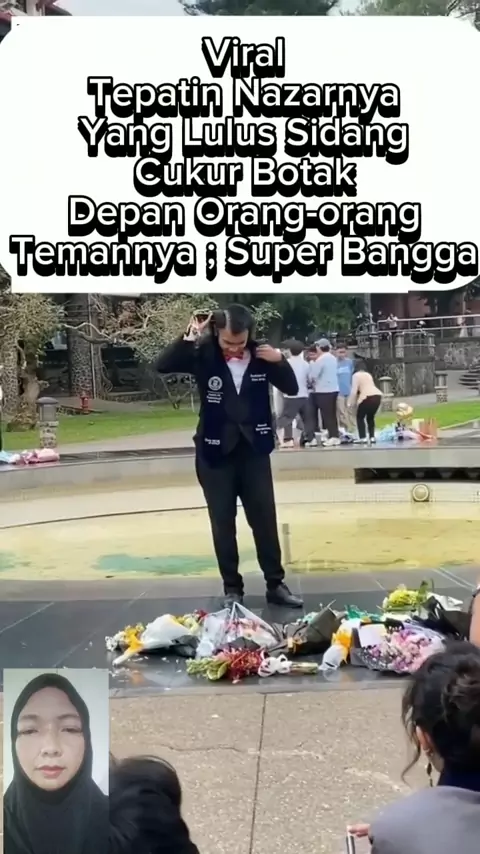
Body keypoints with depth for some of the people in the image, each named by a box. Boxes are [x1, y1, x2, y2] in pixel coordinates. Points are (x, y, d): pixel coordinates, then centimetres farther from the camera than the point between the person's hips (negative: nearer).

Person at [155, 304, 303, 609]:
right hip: (216, 452, -1)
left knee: (265, 518, 7)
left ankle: (276, 584, 19)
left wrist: (280, 361, -15)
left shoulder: (261, 354, -3)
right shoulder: (203, 354, -7)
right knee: (223, 524, 6)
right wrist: (187, 339, -27)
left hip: (254, 449, 1)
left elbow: (292, 388, 3)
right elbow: (162, 365, -17)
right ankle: (232, 588, 19)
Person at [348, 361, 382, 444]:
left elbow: (354, 391, -3)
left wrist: (351, 403, 5)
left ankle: (363, 438, -2)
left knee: (360, 417, 8)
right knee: (370, 417, 22)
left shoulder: (356, 375, 5)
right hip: (377, 396, 7)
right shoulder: (368, 375, 27)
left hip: (368, 397, -7)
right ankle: (372, 437, 16)